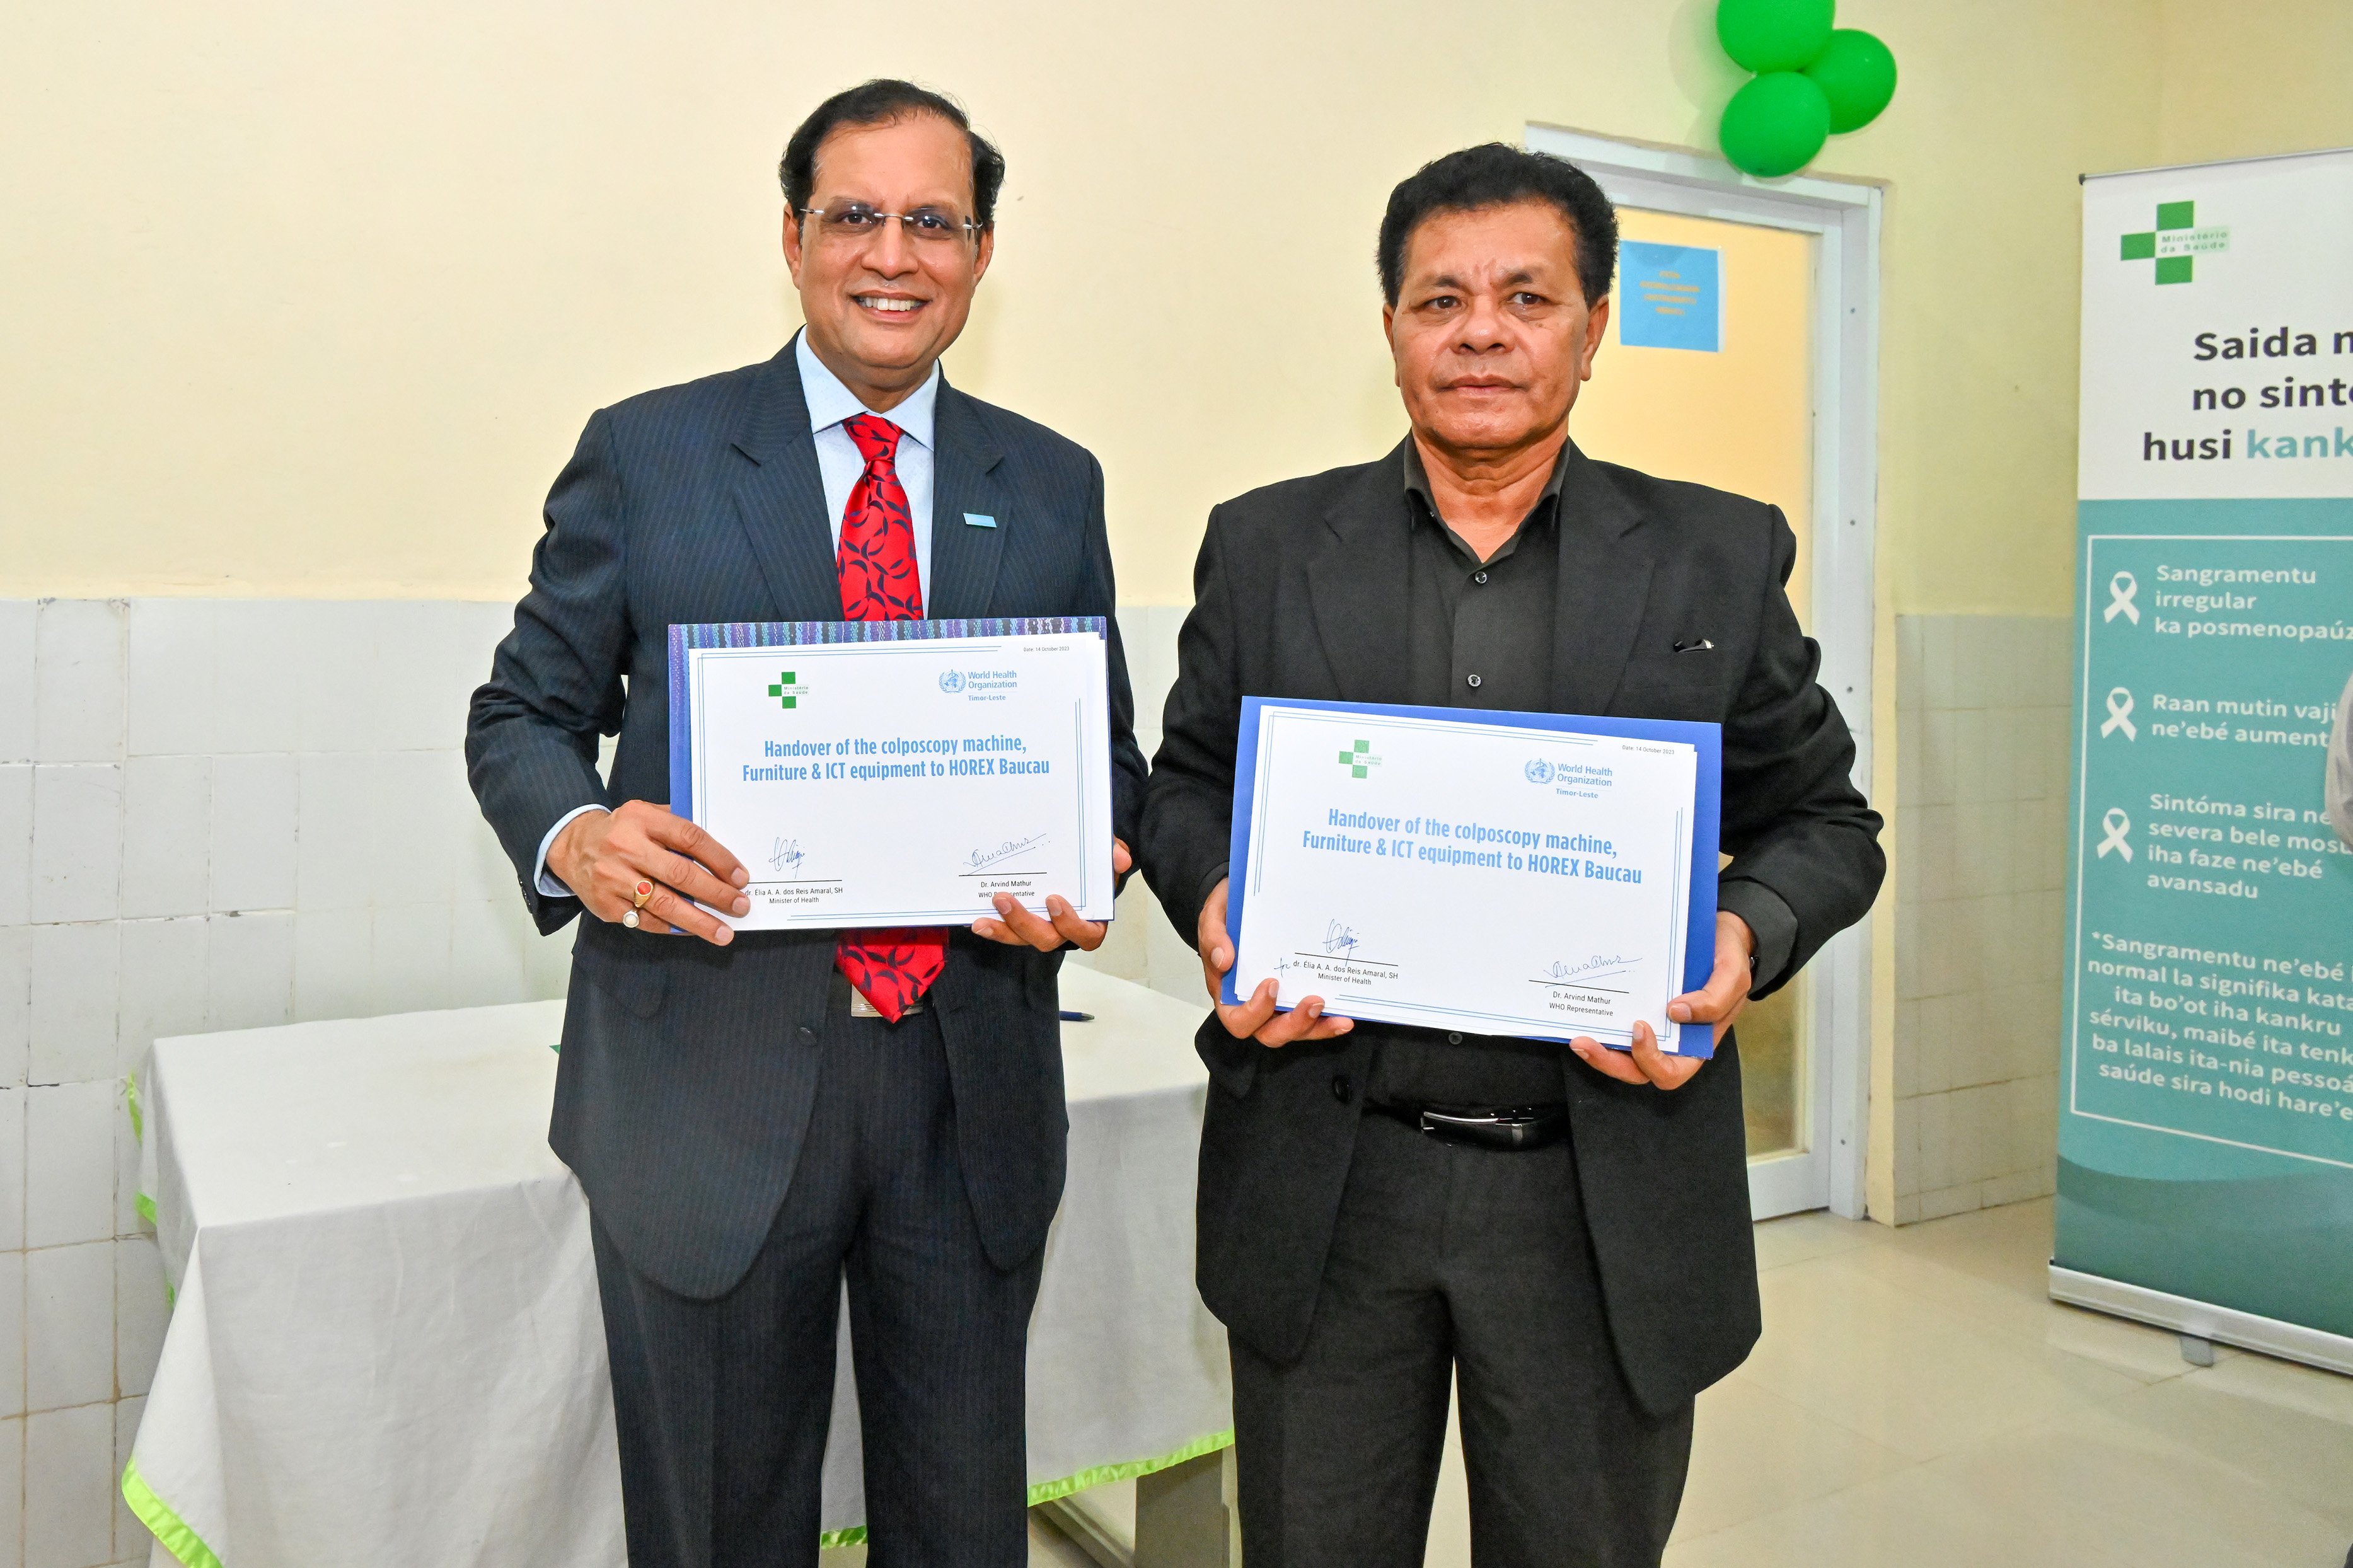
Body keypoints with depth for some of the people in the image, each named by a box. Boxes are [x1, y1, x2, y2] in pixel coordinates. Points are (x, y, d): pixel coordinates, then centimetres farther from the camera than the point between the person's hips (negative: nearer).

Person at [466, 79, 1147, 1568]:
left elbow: (1107, 748, 12)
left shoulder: (1054, 486, 7)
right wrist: (575, 834, -18)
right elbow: (524, 711, 4)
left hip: (972, 1082, 2)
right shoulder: (646, 453, 1)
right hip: (711, 1083, -2)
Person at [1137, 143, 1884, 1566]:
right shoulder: (1265, 546, 4)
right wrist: (1213, 901, -10)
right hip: (1327, 1185, 1)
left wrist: (1746, 940, -13)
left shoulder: (1719, 557, 2)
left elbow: (1824, 822, 7)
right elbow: (1189, 785, 11)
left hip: (1607, 1194, 0)